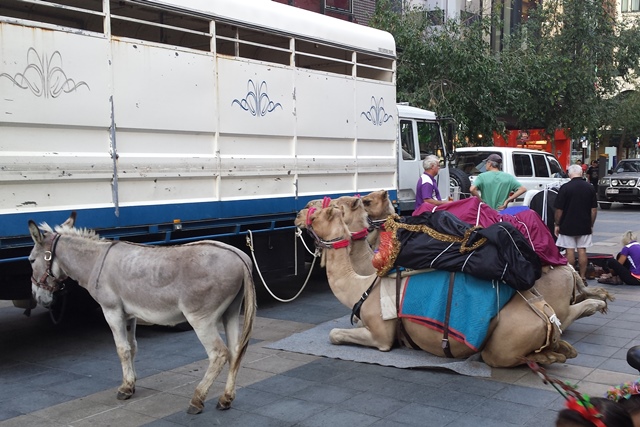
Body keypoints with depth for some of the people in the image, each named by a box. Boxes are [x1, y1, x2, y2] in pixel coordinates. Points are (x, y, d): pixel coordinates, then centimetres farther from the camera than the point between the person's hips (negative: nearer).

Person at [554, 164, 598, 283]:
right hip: (585, 226, 3)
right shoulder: (590, 188, 1)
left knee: (570, 251, 3)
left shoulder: (565, 188, -11)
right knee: (582, 251, 7)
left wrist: (557, 224, 1)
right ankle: (583, 277, 10)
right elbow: (594, 209, 5)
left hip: (568, 225, -3)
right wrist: (591, 225, 14)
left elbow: (559, 210, -10)